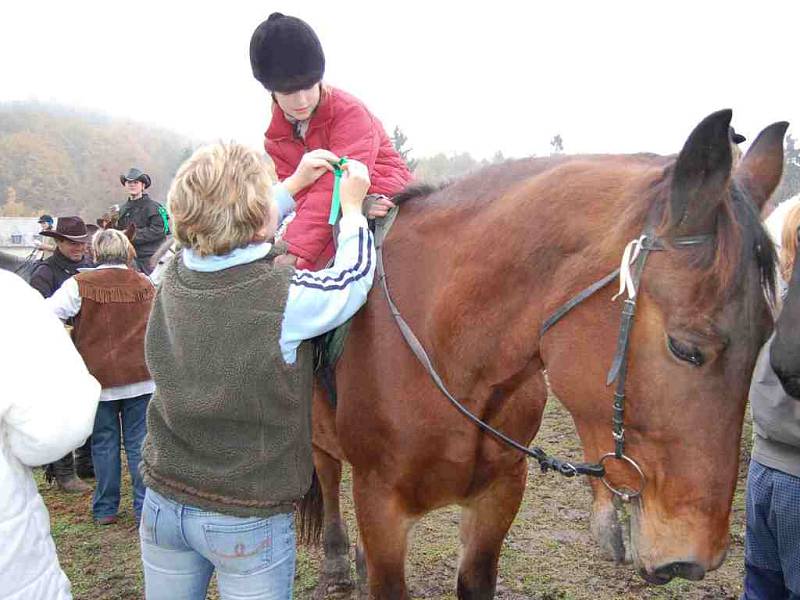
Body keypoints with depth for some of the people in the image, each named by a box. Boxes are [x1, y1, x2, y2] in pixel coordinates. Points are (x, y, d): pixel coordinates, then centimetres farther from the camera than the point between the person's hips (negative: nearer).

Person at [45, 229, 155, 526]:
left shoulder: (80, 285, -9)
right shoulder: (145, 284, 3)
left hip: (99, 377, -1)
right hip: (140, 377, 2)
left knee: (104, 442, 11)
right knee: (139, 442, 8)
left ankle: (105, 509, 21)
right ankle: (145, 507, 10)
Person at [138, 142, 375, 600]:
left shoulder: (177, 274, -8)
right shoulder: (284, 297, -24)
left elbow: (234, 235, 13)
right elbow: (355, 277, -4)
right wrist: (352, 205, 9)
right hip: (249, 520, -5)